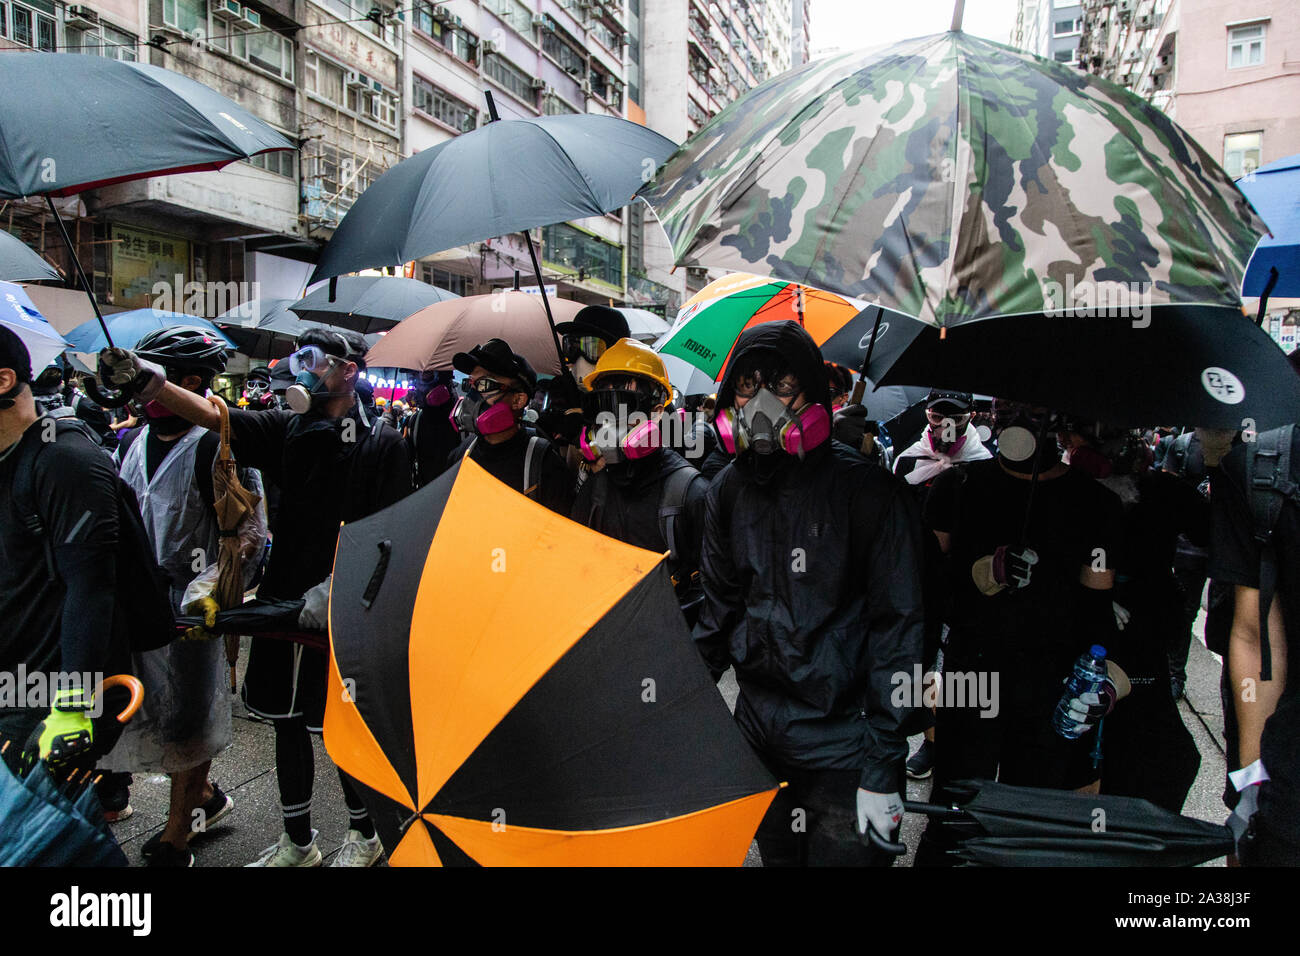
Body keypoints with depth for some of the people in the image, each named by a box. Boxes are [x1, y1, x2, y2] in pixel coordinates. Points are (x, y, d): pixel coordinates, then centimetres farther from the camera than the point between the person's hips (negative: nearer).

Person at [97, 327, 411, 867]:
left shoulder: (382, 444, -6)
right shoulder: (288, 430, 7)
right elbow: (213, 416, -6)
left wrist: (337, 585, -18)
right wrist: (147, 381, -21)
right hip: (283, 601, 5)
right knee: (287, 722, 15)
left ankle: (363, 836, 31)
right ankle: (298, 843, 34)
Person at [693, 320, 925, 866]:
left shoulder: (864, 489, -14)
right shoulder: (729, 490, 2)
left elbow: (898, 624, -13)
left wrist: (882, 768, -14)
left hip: (843, 744, -5)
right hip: (758, 735, 5)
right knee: (777, 855, 21)